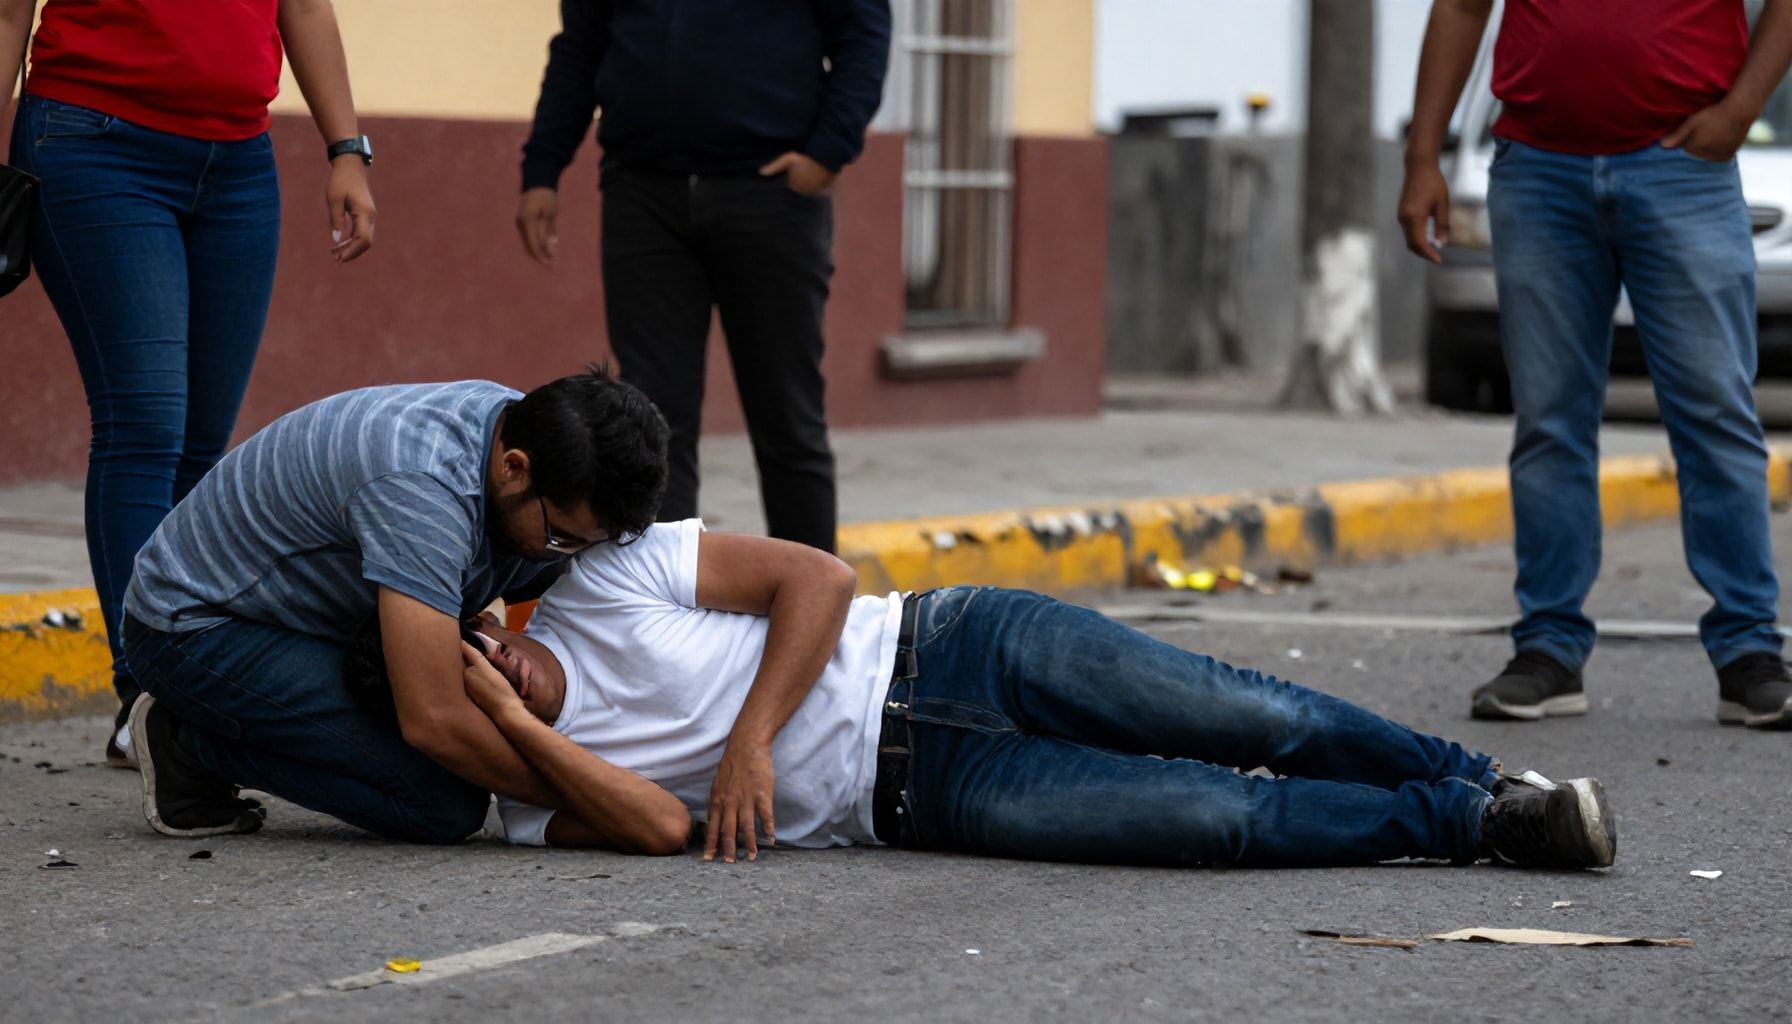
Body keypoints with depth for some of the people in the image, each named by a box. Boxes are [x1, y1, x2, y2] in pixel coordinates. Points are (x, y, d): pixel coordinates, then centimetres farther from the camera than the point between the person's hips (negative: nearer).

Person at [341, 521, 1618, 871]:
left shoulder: (605, 580, -2)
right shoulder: (539, 801, 0)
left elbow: (818, 576, -4)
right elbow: (661, 826, -19)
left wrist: (753, 736, -15)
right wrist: (521, 731, -24)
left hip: (939, 652, 0)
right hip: (919, 794, 0)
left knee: (1259, 724, -10)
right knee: (1218, 819, -18)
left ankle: (1484, 781, 10)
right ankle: (1466, 825, -3)